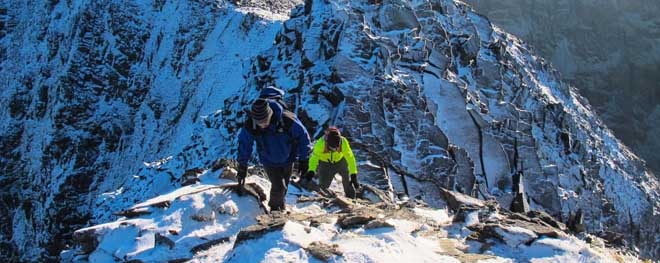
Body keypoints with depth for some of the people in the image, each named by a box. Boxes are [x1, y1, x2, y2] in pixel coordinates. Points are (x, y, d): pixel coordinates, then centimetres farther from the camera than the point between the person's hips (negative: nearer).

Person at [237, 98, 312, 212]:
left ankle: (281, 206, 48)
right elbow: (244, 144, -9)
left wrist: (303, 160, -12)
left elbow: (303, 137, -18)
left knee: (284, 186, 17)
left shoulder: (287, 120, -34)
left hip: (287, 160, 1)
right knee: (278, 186, -12)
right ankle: (274, 207, 19)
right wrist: (242, 166, -5)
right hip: (269, 162, 0)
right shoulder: (250, 126, -28)